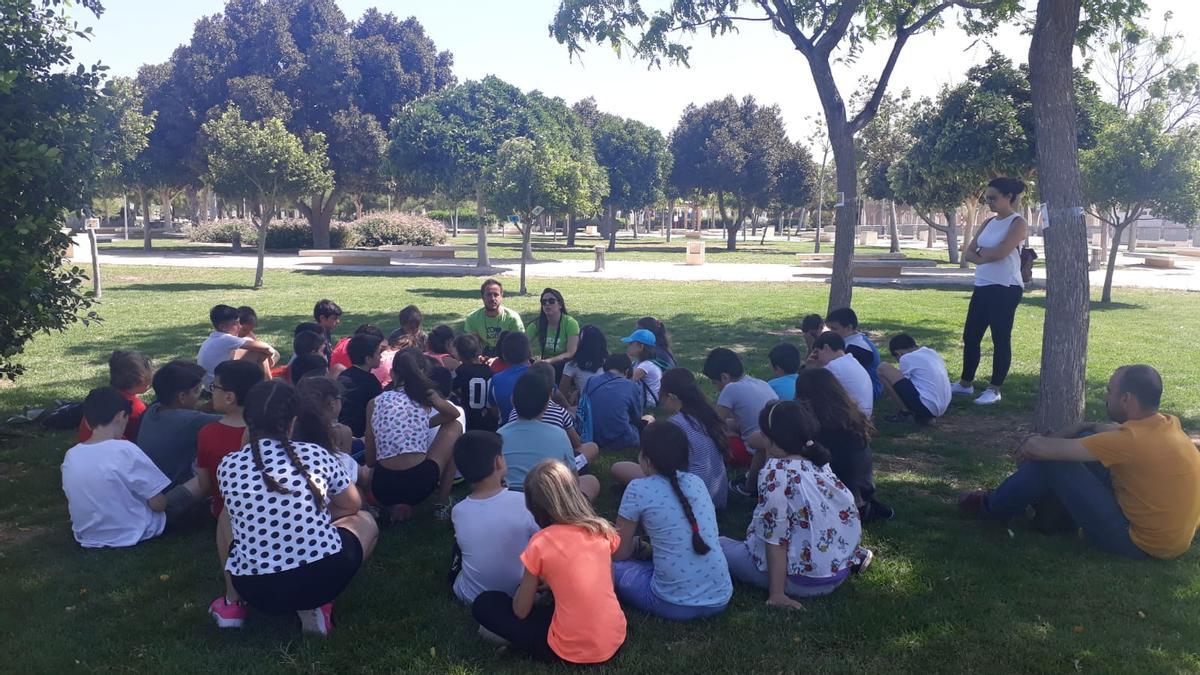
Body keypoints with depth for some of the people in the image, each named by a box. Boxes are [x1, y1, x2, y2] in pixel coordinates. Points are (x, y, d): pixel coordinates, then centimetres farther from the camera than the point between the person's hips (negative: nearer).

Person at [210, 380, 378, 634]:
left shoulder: (228, 466, -2)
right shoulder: (316, 455, -3)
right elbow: (353, 505, 12)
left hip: (257, 590, 3)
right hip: (324, 577, -3)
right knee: (365, 520, 25)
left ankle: (234, 603, 22)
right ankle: (314, 604, 9)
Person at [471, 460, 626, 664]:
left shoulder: (540, 543, -13)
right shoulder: (602, 529, -1)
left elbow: (520, 612, -3)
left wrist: (534, 580, 17)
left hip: (572, 651, -5)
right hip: (615, 639, 5)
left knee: (483, 604, 8)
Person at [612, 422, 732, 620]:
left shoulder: (639, 489, -7)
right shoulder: (697, 482, 8)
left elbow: (619, 553, 4)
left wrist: (635, 543, 23)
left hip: (676, 605, -6)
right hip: (719, 599, 6)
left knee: (613, 566, 14)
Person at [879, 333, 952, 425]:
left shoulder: (907, 358, -4)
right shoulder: (932, 353, 17)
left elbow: (900, 383, 6)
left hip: (926, 405, -8)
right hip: (942, 409, 8)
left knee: (883, 369, -4)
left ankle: (906, 412, 0)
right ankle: (924, 415, 12)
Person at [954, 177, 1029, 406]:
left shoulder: (1018, 223, -7)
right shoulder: (989, 223, 15)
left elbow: (1000, 252, -20)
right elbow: (968, 253, 9)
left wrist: (981, 252, -1)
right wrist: (985, 257, -12)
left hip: (1005, 289, -8)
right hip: (982, 287, 8)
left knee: (1001, 339, -2)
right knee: (970, 336, 11)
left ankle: (994, 389, 6)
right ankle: (966, 383, 22)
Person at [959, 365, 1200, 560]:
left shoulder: (1133, 440, -28)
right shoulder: (1167, 423, -1)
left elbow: (1038, 448, -25)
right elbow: (1098, 429, 13)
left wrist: (1031, 445, -1)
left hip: (1140, 541, -8)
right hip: (1171, 532, 9)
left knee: (1049, 461, -11)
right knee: (1088, 439, 11)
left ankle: (992, 507, 11)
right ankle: (1056, 511, 24)